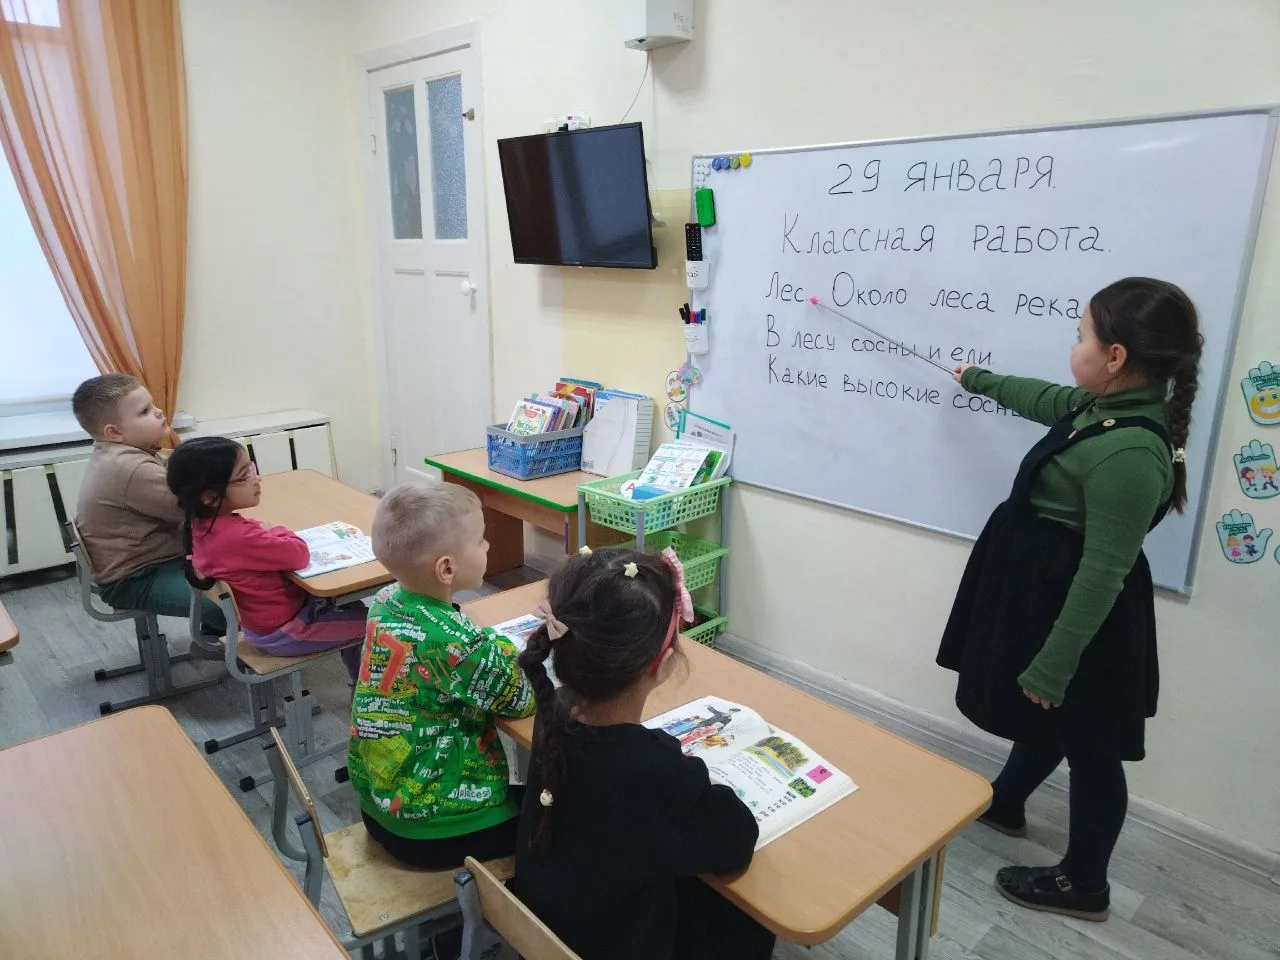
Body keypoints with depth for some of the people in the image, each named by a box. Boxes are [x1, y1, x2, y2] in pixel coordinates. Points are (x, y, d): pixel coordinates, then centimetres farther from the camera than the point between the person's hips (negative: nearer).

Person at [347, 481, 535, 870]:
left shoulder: (385, 602, -7)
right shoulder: (457, 643, -30)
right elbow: (525, 698, -14)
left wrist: (492, 645, -6)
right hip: (431, 830, -7)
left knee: (524, 797, 26)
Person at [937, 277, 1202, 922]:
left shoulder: (1128, 452, -31)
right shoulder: (1106, 407, -1)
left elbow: (1103, 575, -28)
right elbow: (1047, 399, 23)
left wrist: (1053, 665, -22)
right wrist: (980, 380, 38)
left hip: (1078, 610, -9)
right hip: (1046, 591, 10)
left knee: (1088, 744, 8)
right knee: (1043, 718, 27)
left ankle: (1083, 886, 28)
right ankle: (1005, 803, 49)